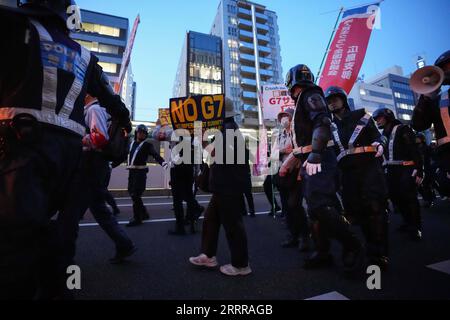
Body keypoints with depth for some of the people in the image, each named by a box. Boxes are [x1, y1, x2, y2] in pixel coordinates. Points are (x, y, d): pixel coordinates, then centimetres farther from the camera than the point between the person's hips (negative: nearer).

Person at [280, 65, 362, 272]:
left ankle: (352, 247, 1)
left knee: (319, 207, -16)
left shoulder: (310, 95, -1)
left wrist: (314, 154, -29)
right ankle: (323, 253, 18)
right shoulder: (302, 102, 26)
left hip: (318, 160, -10)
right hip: (310, 162, 10)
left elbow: (322, 123, -19)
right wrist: (289, 161, 27)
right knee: (315, 209, 9)